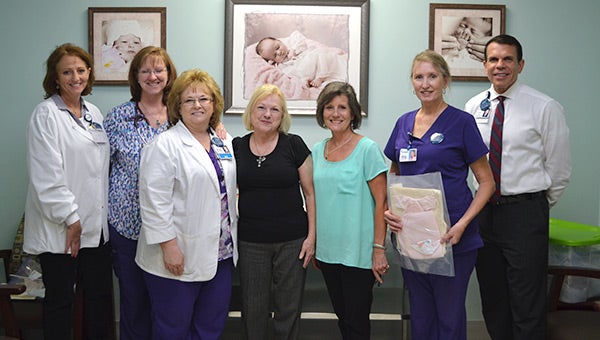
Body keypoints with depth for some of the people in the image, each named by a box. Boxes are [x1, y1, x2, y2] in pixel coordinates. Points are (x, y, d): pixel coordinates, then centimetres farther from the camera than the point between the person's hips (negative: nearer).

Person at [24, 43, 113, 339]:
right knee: (60, 301, 6)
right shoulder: (46, 114, -8)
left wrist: (101, 214, 11)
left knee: (100, 295, 12)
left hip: (95, 224, 6)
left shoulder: (93, 113, 13)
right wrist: (70, 218, -15)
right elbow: (46, 175, -15)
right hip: (60, 229, -6)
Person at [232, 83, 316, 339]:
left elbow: (310, 192, 0)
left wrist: (311, 236, -5)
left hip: (292, 241, -2)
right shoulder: (237, 147, 5)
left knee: (288, 309, 7)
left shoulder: (294, 145, -2)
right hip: (250, 241, 2)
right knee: (253, 310, 9)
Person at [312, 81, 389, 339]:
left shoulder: (367, 149, -9)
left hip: (358, 253, -5)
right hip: (326, 250, 5)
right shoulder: (317, 151, 7)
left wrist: (379, 249, -13)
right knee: (341, 317, 17)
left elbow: (381, 202, -10)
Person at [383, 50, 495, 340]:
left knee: (449, 316, 7)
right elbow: (392, 175, 17)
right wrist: (387, 209, -2)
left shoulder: (461, 122, -7)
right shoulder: (404, 123, 7)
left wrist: (462, 224, -18)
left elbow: (486, 182, -5)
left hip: (451, 238, -4)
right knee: (419, 314, 16)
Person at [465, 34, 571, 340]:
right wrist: (486, 201, 12)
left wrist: (538, 206, 6)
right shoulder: (473, 107, 6)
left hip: (525, 213, -4)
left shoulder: (545, 108, -7)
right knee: (492, 299, 15)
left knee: (528, 304, 1)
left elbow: (559, 168, -1)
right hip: (484, 209, 5)